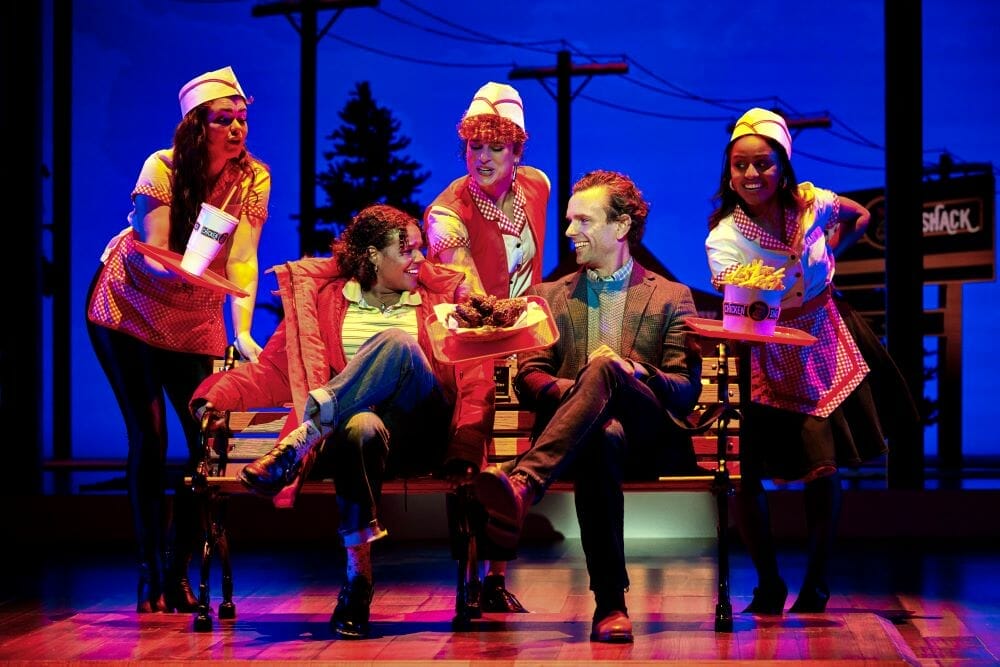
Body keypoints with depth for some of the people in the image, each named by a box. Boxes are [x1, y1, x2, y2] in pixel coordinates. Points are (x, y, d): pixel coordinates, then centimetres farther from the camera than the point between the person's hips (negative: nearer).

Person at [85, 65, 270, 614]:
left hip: (196, 320, 3)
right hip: (128, 310, -3)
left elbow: (243, 258, -15)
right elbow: (150, 255, -25)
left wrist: (243, 331, -28)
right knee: (149, 434, -10)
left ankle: (178, 571, 4)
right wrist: (182, 272, -47)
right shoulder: (162, 168, -19)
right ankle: (149, 573, -1)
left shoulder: (253, 177, -10)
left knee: (208, 439, -7)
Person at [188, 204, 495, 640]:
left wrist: (464, 451, -10)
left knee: (398, 341, -30)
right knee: (360, 428, -41)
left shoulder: (442, 296, 18)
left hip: (423, 436, 0)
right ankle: (357, 581, -37)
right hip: (348, 421, 0)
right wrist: (218, 394, -8)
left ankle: (297, 443, -35)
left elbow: (475, 380, 7)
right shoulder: (321, 295, 17)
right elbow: (274, 370, 11)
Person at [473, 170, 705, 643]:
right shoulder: (550, 296, 25)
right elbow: (527, 379, 11)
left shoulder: (671, 298, 18)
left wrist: (631, 371, -17)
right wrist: (575, 390, -13)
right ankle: (610, 604, -44)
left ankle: (522, 484, -58)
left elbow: (687, 390, 5)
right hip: (578, 434, 1)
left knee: (604, 371, -36)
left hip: (649, 439, -1)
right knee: (602, 441, -40)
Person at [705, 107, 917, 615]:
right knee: (744, 472, -10)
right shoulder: (724, 239, -17)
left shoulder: (814, 203, -9)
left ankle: (815, 584, 20)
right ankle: (768, 585, 10)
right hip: (765, 365, -2)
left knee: (823, 471, 2)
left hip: (822, 354, 2)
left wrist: (830, 249, 3)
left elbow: (861, 216, 14)